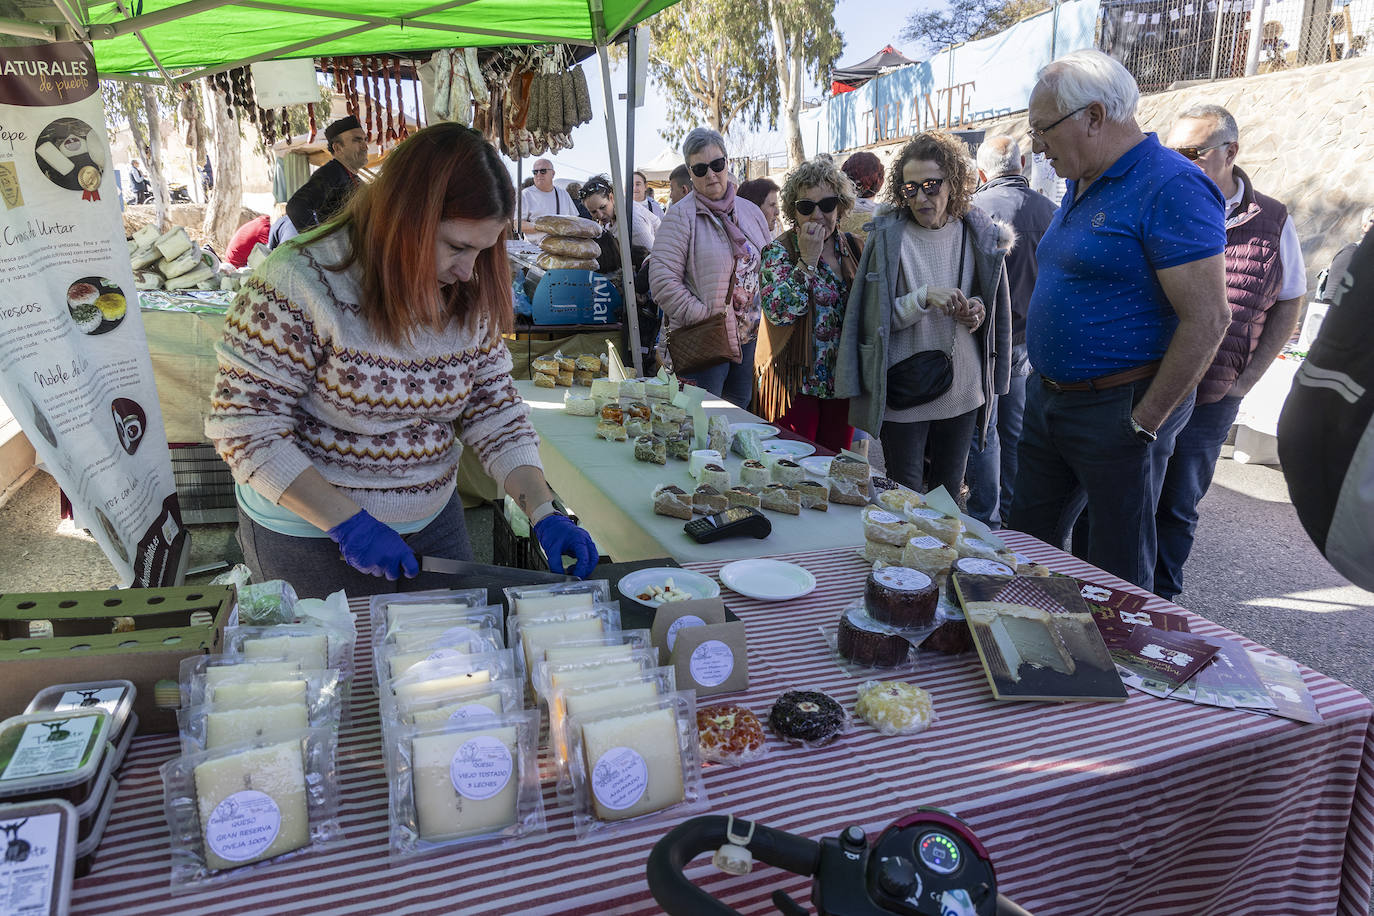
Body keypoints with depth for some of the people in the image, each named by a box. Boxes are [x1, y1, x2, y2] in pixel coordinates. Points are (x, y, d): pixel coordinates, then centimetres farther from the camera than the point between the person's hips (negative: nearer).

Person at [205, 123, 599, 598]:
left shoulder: (471, 297, -6)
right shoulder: (301, 284, -23)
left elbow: (494, 411, -3)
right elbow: (245, 428, -21)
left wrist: (544, 513, -15)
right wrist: (349, 522, -26)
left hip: (434, 522, 5)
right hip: (311, 537, -5)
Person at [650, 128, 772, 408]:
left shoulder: (750, 211, 11)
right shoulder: (681, 215, -7)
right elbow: (663, 280, -16)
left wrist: (764, 317, 6)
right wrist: (704, 318, -19)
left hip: (749, 340, 6)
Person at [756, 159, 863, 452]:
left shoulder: (854, 248, 7)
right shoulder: (779, 251, -7)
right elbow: (778, 311, -22)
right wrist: (807, 260, -21)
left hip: (842, 382, 5)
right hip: (794, 382, -4)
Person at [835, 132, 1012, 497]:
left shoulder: (977, 235, 3)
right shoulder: (888, 237, -7)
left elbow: (992, 304, 17)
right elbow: (875, 319, -10)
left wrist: (977, 310, -5)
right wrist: (923, 298, -23)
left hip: (962, 391, 4)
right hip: (904, 392, -3)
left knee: (948, 498, 15)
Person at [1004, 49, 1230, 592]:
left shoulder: (1170, 187, -16)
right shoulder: (1081, 186, 12)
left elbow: (1208, 319, -21)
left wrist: (1143, 423, -18)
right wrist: (1046, 384, 14)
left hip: (1117, 408, -9)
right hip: (1048, 399, 9)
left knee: (1118, 576, 5)